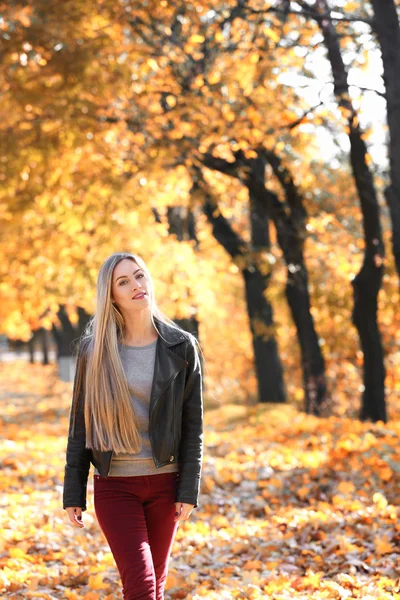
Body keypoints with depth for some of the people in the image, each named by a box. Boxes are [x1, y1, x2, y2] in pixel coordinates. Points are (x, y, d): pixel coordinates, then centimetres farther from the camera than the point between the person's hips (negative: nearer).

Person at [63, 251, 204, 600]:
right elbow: (80, 423, 3)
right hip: (115, 485, -1)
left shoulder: (181, 347, 0)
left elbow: (193, 423, 1)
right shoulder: (95, 350, -1)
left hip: (164, 482, 1)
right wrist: (73, 493, 1)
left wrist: (190, 489, -4)